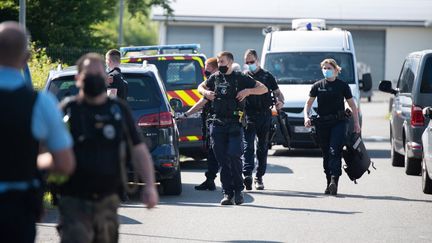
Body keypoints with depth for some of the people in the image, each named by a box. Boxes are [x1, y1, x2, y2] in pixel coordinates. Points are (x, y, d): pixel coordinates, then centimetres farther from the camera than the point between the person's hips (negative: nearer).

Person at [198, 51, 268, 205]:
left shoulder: (241, 78, 2)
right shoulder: (215, 78, 13)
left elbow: (263, 89, 4)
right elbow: (201, 87, 31)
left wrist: (248, 91, -12)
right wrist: (206, 92, 8)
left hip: (235, 124, -4)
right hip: (217, 124, 4)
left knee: (234, 155, -14)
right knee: (222, 160, 1)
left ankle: (238, 190, 1)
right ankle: (227, 193, 5)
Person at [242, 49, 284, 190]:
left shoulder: (267, 76, 12)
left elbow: (277, 92, 13)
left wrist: (280, 102, -9)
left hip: (265, 115, 2)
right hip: (248, 116, -2)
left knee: (262, 147, 8)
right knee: (248, 146, -14)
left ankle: (259, 177, 16)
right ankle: (247, 175, -25)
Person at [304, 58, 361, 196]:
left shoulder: (342, 86, 3)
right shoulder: (318, 86, 8)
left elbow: (352, 105, 8)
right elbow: (309, 103, 13)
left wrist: (356, 122, 1)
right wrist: (306, 117, -4)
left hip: (338, 123, -3)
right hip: (322, 123, 3)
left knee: (335, 152, -15)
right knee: (326, 154, 7)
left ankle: (334, 181, -23)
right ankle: (329, 183, 15)